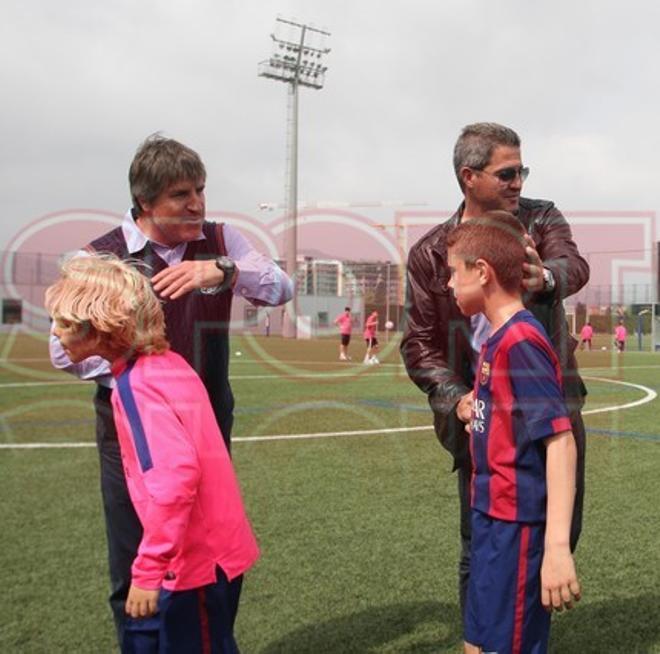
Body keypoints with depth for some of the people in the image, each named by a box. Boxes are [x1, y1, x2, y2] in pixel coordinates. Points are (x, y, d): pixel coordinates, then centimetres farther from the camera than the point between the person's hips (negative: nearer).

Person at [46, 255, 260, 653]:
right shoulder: (166, 364, 4)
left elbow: (176, 476, -30)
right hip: (214, 546, 9)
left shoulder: (137, 385, -21)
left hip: (196, 560, -9)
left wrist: (149, 570, -24)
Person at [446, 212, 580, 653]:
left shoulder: (520, 341, -19)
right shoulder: (498, 338, 9)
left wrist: (557, 546, -28)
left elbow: (560, 440, -24)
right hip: (493, 518, 9)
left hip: (516, 526, -9)